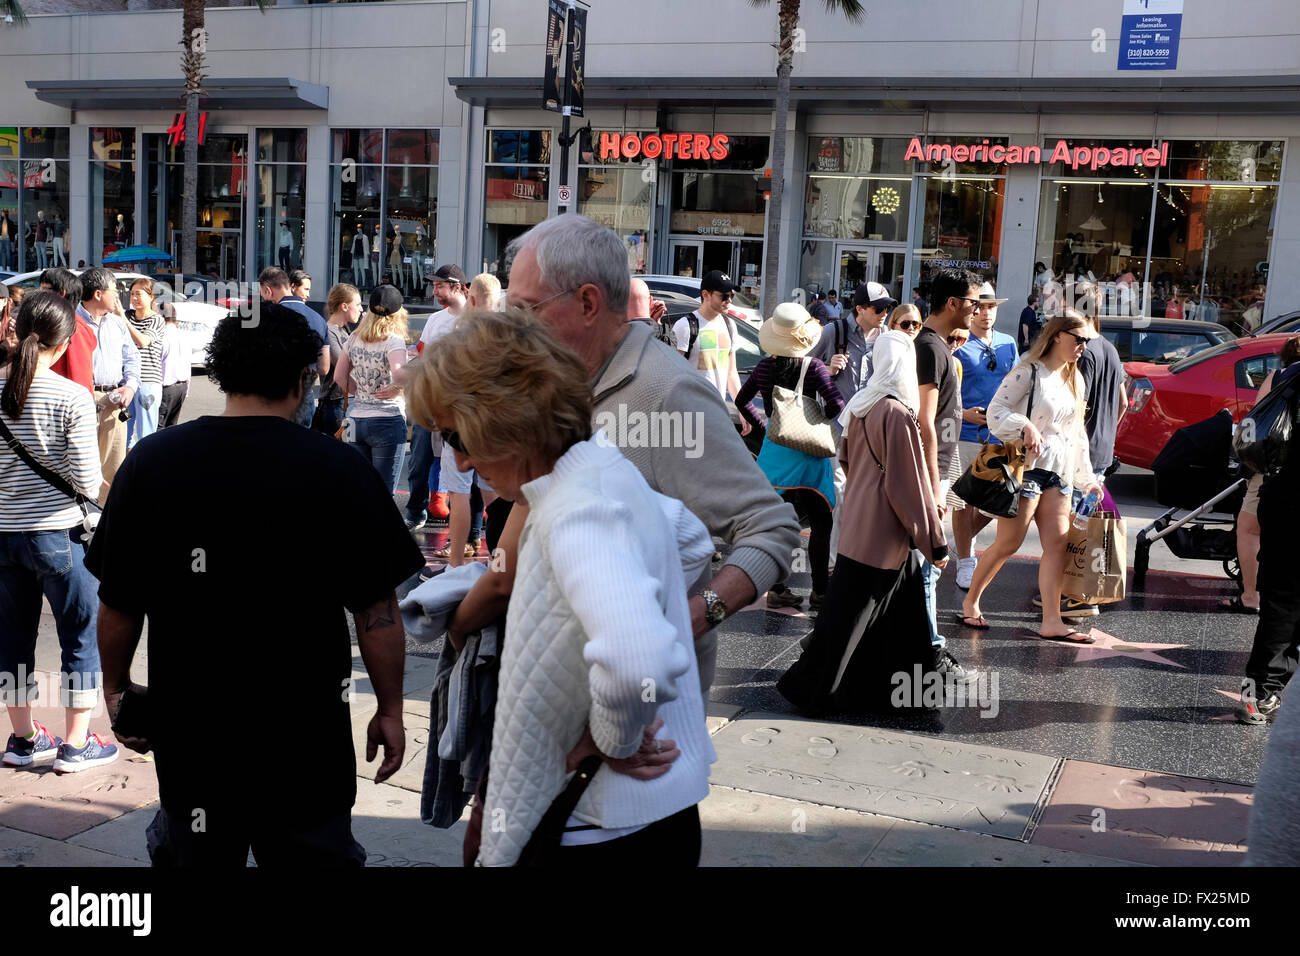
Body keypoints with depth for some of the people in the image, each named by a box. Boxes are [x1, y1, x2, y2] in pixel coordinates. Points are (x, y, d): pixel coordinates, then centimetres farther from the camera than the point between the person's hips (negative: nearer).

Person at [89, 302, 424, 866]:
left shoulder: (150, 461, -4)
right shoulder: (340, 468, -11)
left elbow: (118, 604, 1)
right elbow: (377, 610, -9)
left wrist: (116, 689, 16)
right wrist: (389, 709, 3)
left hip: (188, 732, 2)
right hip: (309, 734, -2)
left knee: (194, 851, 20)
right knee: (314, 851, 13)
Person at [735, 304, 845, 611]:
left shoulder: (764, 366, 2)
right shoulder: (813, 367, -12)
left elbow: (742, 400, 12)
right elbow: (837, 403, -21)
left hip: (773, 449, 5)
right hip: (806, 453, -4)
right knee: (820, 523, 6)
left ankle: (777, 589, 10)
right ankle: (819, 591, 8)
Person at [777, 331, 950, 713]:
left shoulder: (860, 406, 3)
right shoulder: (898, 415, -20)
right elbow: (911, 484, -18)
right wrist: (935, 542, -11)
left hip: (858, 520, 8)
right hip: (882, 533, -8)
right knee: (849, 614, 2)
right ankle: (811, 688, 11)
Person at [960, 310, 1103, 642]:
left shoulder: (1075, 380, 18)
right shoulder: (1029, 372, -6)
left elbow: (1077, 432, 23)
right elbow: (997, 410, -12)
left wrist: (1086, 478, 22)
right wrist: (1025, 428, -29)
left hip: (1058, 473, 7)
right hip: (1027, 466, -7)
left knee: (1058, 543, -2)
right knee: (1008, 543, -4)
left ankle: (1051, 620, -1)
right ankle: (971, 601, 14)